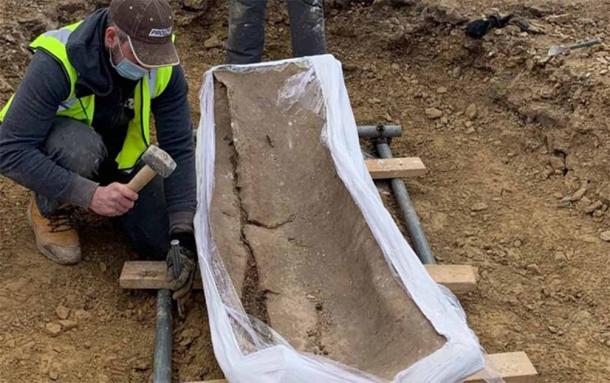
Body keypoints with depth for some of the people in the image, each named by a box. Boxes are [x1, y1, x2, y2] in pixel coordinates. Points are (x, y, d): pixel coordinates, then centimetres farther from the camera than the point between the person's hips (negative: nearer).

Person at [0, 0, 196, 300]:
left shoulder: (164, 67, -24)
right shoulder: (57, 62, -35)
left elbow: (178, 149, -22)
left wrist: (183, 237, -30)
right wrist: (89, 194, -46)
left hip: (123, 149, 3)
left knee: (160, 244, -10)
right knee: (81, 148, -39)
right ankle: (49, 209, -7)